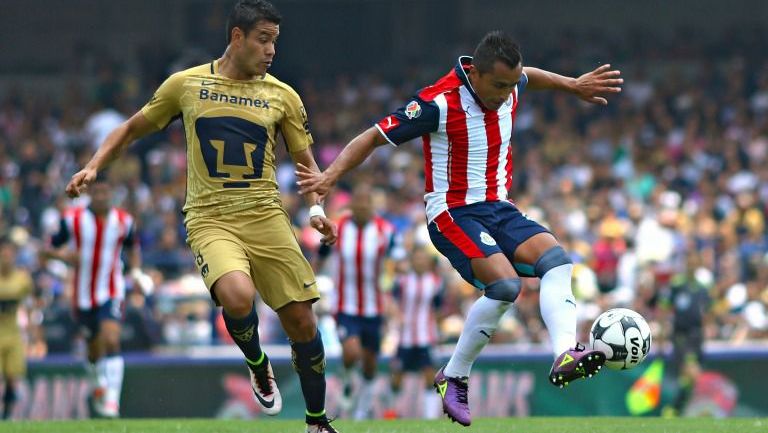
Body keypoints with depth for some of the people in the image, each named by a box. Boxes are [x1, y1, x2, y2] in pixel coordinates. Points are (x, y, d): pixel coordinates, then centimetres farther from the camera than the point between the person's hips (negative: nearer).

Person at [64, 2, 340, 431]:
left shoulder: (282, 95, 6)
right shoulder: (186, 84, 3)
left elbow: (306, 161, 13)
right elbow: (133, 129, 16)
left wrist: (317, 208, -5)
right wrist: (94, 166, 4)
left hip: (265, 215, 2)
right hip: (210, 218, -2)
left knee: (301, 319, -2)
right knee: (238, 296, -31)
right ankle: (258, 366, 2)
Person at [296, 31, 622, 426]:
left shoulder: (508, 88, 2)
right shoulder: (440, 103, -19)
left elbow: (528, 77, 31)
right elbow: (372, 138, -14)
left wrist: (573, 85, 32)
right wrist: (329, 177, -24)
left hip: (499, 209, 7)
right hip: (453, 214, -7)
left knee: (556, 259, -19)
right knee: (505, 284, -27)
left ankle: (565, 356, -35)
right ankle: (453, 378, -11)